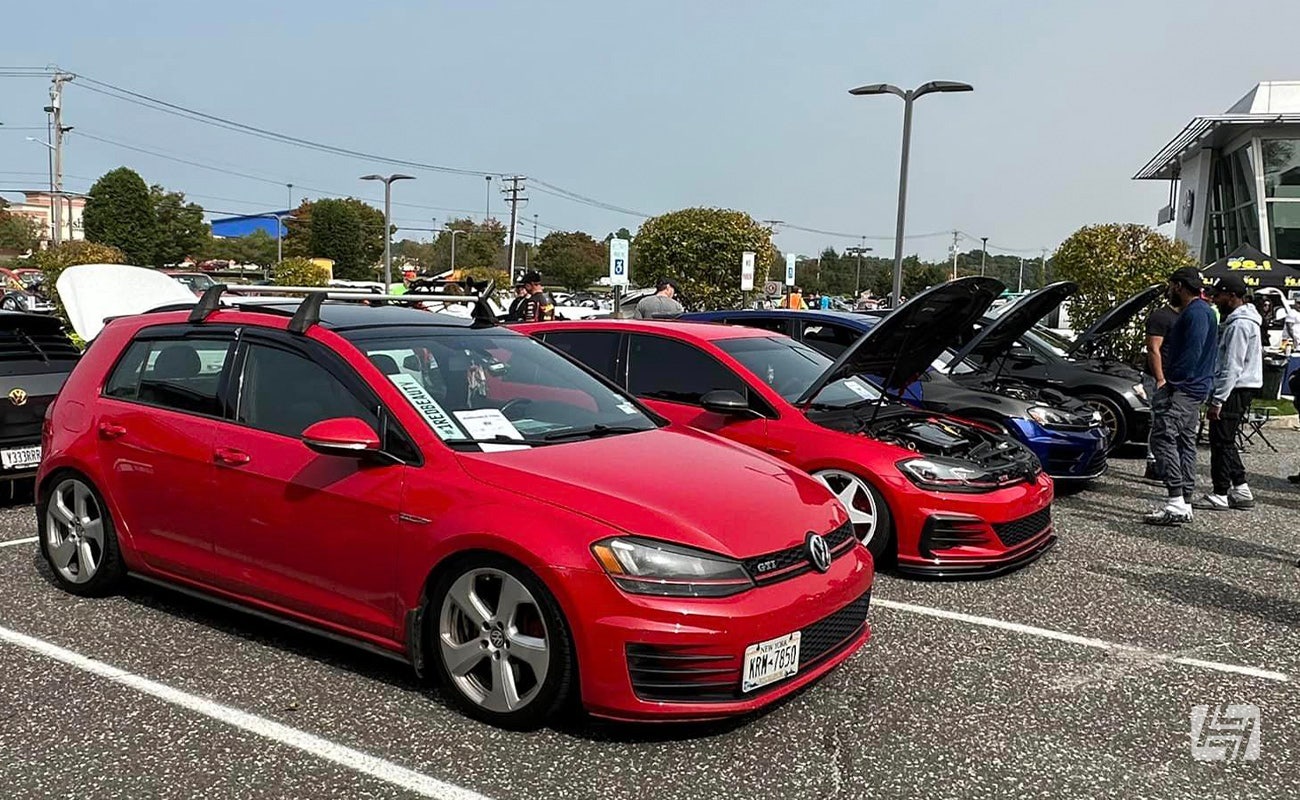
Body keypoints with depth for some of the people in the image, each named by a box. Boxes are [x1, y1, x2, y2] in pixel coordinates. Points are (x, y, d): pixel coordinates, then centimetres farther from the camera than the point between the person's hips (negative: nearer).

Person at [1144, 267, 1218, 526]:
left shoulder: (1196, 312, -13)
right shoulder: (1196, 311, 21)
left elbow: (1192, 353, -22)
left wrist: (1172, 382, -21)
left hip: (1184, 388, -11)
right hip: (1192, 388, 11)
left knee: (1163, 437, -15)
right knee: (1185, 442, 12)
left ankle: (1176, 503, -18)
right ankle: (1184, 504, 16)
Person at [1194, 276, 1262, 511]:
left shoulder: (1239, 324, -17)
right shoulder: (1237, 321, 16)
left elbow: (1232, 366, -22)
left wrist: (1218, 400, -22)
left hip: (1235, 390, -11)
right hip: (1238, 389, 11)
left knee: (1221, 442, -5)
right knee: (1225, 442, 15)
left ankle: (1220, 495, 0)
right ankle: (1241, 490, 20)